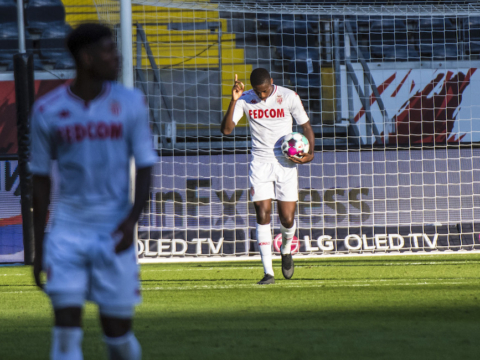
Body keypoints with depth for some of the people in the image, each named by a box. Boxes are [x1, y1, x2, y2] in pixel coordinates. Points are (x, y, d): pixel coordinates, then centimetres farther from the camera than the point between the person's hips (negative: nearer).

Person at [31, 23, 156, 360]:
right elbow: (41, 179, 6)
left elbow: (145, 168, 1)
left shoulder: (130, 103, 0)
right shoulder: (47, 111, -1)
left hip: (114, 233, 0)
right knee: (67, 325, -11)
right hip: (68, 228, 0)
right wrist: (39, 247, 6)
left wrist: (131, 220, -16)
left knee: (118, 330, 3)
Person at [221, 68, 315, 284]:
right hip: (260, 163, 1)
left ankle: (286, 249, 32)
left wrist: (310, 153, -12)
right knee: (263, 215, -10)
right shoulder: (245, 100, -1)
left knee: (287, 218, -4)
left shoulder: (288, 97, -4)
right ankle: (268, 272, -7)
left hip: (285, 163, 0)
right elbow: (226, 129, -9)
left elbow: (306, 127, 5)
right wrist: (234, 101, -21)